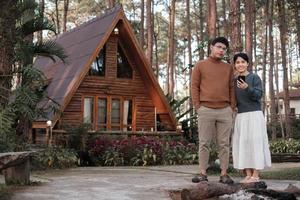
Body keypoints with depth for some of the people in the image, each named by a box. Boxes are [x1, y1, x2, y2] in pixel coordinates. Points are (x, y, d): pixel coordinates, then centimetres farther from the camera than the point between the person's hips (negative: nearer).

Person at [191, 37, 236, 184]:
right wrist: (197, 106, -3)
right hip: (205, 110, -2)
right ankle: (202, 173, 5)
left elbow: (231, 88, 14)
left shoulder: (228, 68, 15)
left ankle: (224, 174, 6)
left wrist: (232, 107, 5)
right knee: (204, 143, 0)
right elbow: (195, 86, 5)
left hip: (225, 111, 2)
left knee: (224, 143, 2)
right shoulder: (200, 65, 8)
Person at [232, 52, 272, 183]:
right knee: (243, 145, 2)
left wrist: (247, 88, -26)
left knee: (255, 143, -5)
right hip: (240, 117, 5)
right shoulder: (234, 81, 13)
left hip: (254, 115, -5)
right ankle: (248, 175, 6)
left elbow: (258, 95, -11)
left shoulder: (255, 78, 0)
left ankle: (255, 175, -2)